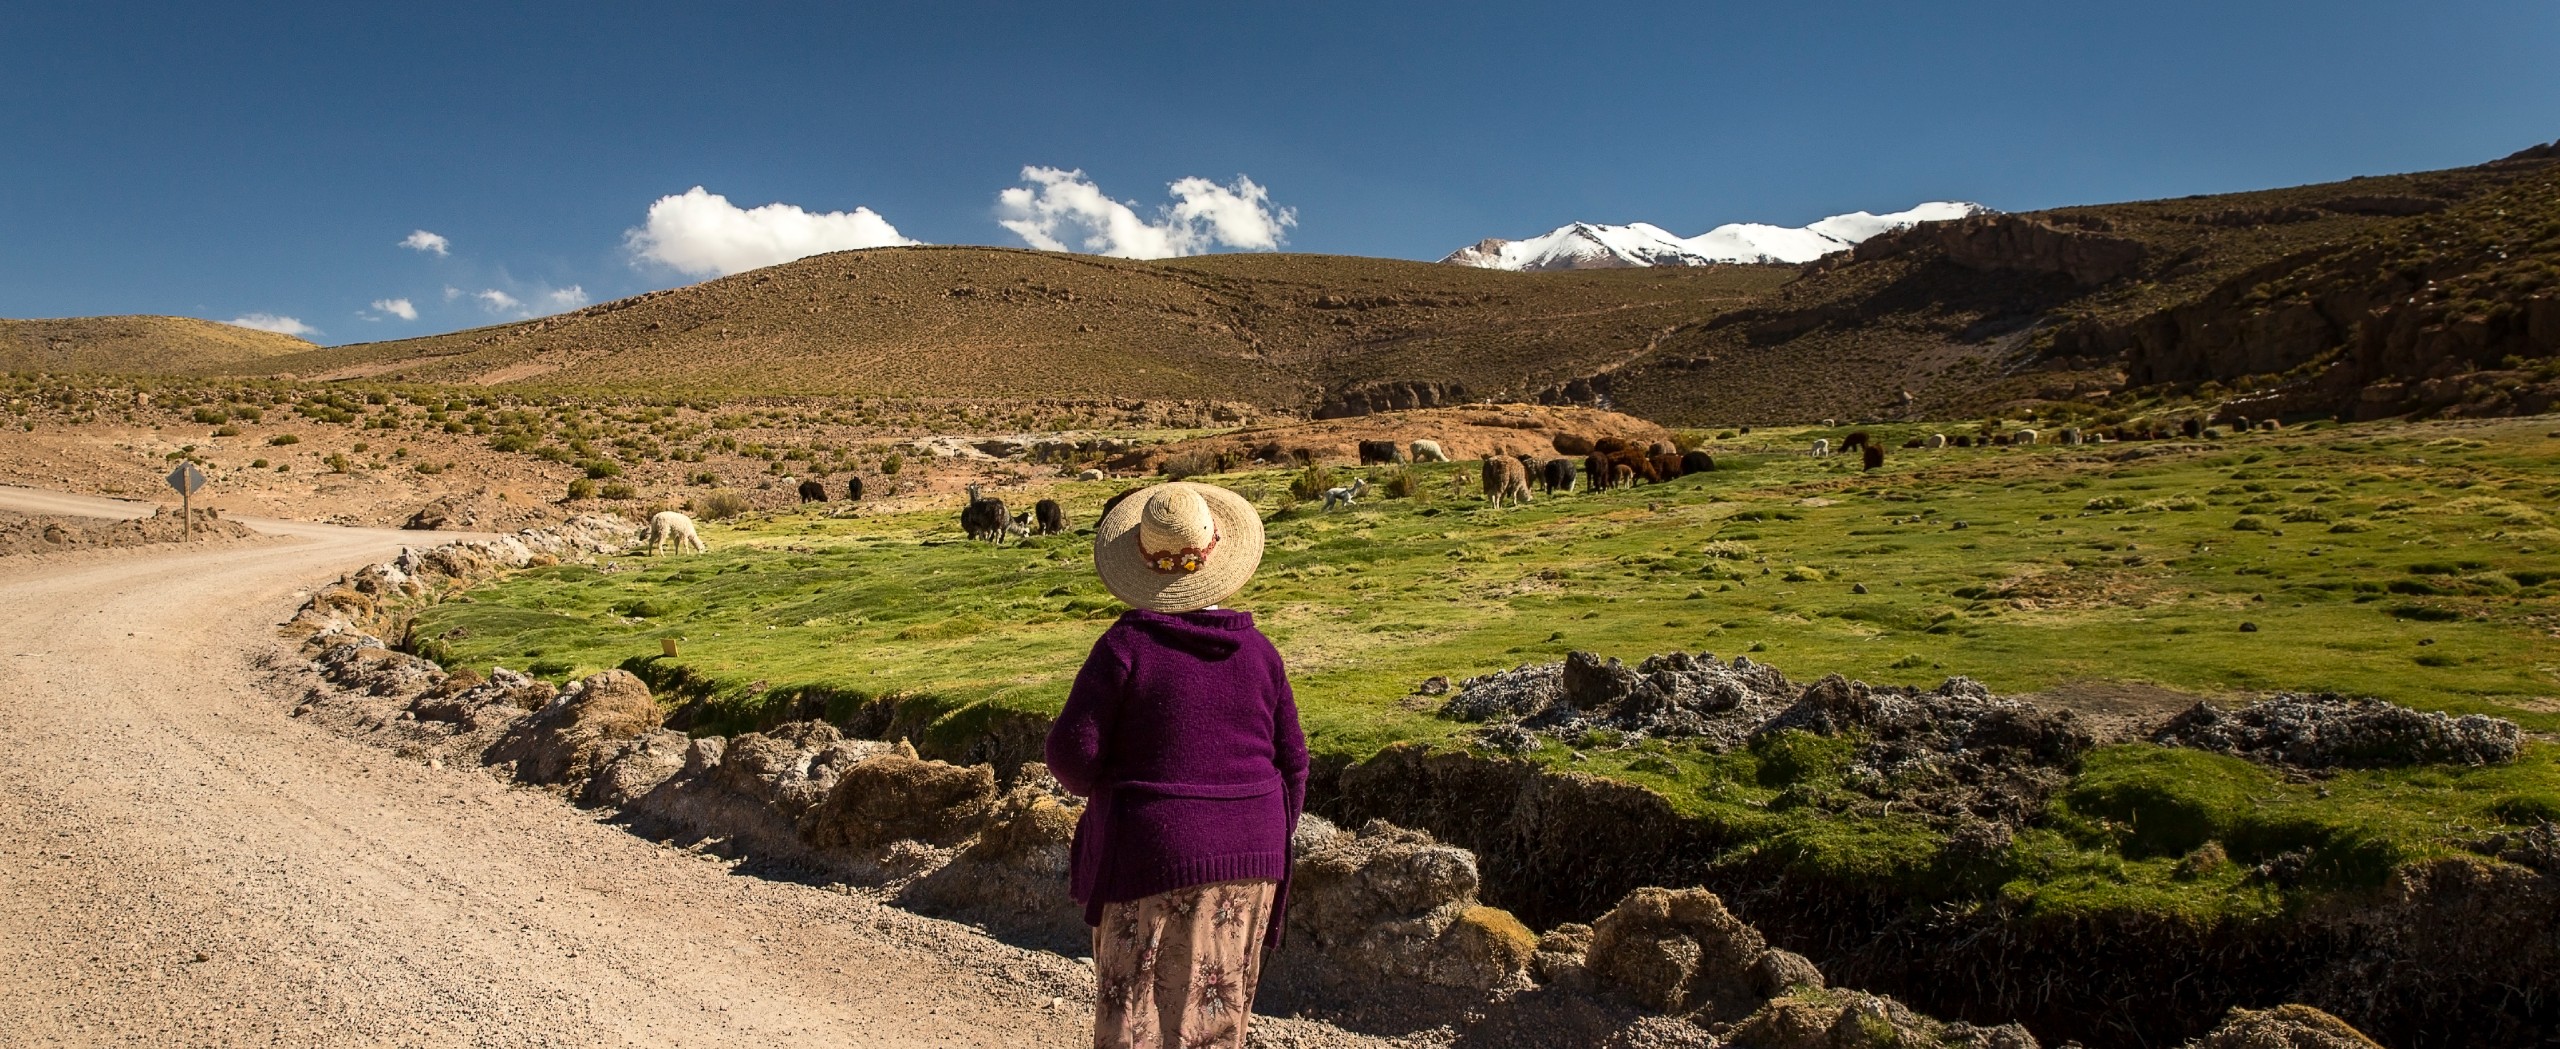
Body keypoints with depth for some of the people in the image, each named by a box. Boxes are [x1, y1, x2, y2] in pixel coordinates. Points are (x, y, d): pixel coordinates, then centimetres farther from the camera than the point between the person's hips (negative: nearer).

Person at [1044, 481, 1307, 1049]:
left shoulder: (1127, 644, -11)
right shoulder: (1258, 650, 1)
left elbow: (1073, 752, -12)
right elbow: (1291, 763, 6)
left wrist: (1095, 781, 11)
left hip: (1152, 858, -4)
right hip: (1248, 863, 4)